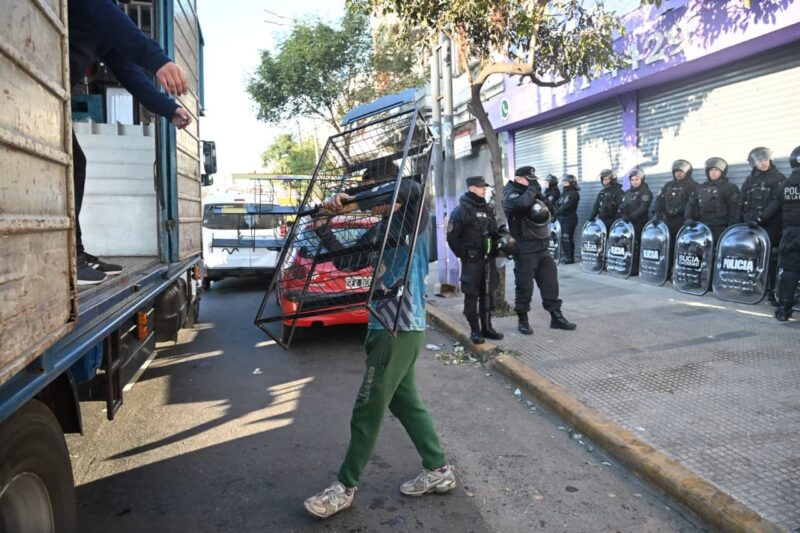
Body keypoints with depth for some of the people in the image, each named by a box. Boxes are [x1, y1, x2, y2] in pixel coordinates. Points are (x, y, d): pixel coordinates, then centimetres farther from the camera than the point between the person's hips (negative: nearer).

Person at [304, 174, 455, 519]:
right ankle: (439, 471, 30)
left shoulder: (412, 223, -10)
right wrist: (322, 229, 14)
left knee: (367, 411, 0)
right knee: (405, 403, 18)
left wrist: (355, 202, -31)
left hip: (399, 331, -9)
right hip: (396, 330, 9)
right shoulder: (385, 231, 15)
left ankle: (345, 488, 14)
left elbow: (411, 189, -33)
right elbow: (350, 260, 21)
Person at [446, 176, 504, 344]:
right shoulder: (461, 210, -9)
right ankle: (475, 330, 8)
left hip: (487, 259, 7)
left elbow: (494, 232, 19)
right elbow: (452, 236, -11)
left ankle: (487, 327, 21)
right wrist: (463, 255, -11)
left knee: (487, 294, 11)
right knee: (472, 296, 0)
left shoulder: (487, 209, 13)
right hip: (471, 261, -7)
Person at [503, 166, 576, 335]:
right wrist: (531, 190, -14)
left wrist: (540, 196, 0)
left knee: (550, 282, 9)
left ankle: (556, 317, 18)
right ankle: (523, 320, 12)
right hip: (525, 249, -7)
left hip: (542, 247, 7)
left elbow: (551, 211, 17)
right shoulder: (511, 195, -8)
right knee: (524, 285, -1)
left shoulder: (531, 193, 15)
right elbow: (522, 203, -32)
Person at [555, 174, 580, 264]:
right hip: (561, 218, 7)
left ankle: (570, 258, -4)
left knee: (567, 238, -9)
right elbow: (557, 204, 9)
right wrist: (556, 212, -9)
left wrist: (557, 212, -18)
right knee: (563, 238, 7)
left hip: (570, 219, -7)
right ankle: (564, 256, 13)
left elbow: (566, 206, -17)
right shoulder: (563, 193, 18)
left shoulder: (574, 193, -6)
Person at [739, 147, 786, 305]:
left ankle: (771, 291, -1)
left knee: (771, 259, -4)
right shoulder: (750, 180, 15)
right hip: (751, 226, 4)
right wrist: (747, 218, -1)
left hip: (771, 225, -3)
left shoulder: (778, 178, 2)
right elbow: (742, 204, 13)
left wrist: (761, 217, -19)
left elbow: (776, 202, -10)